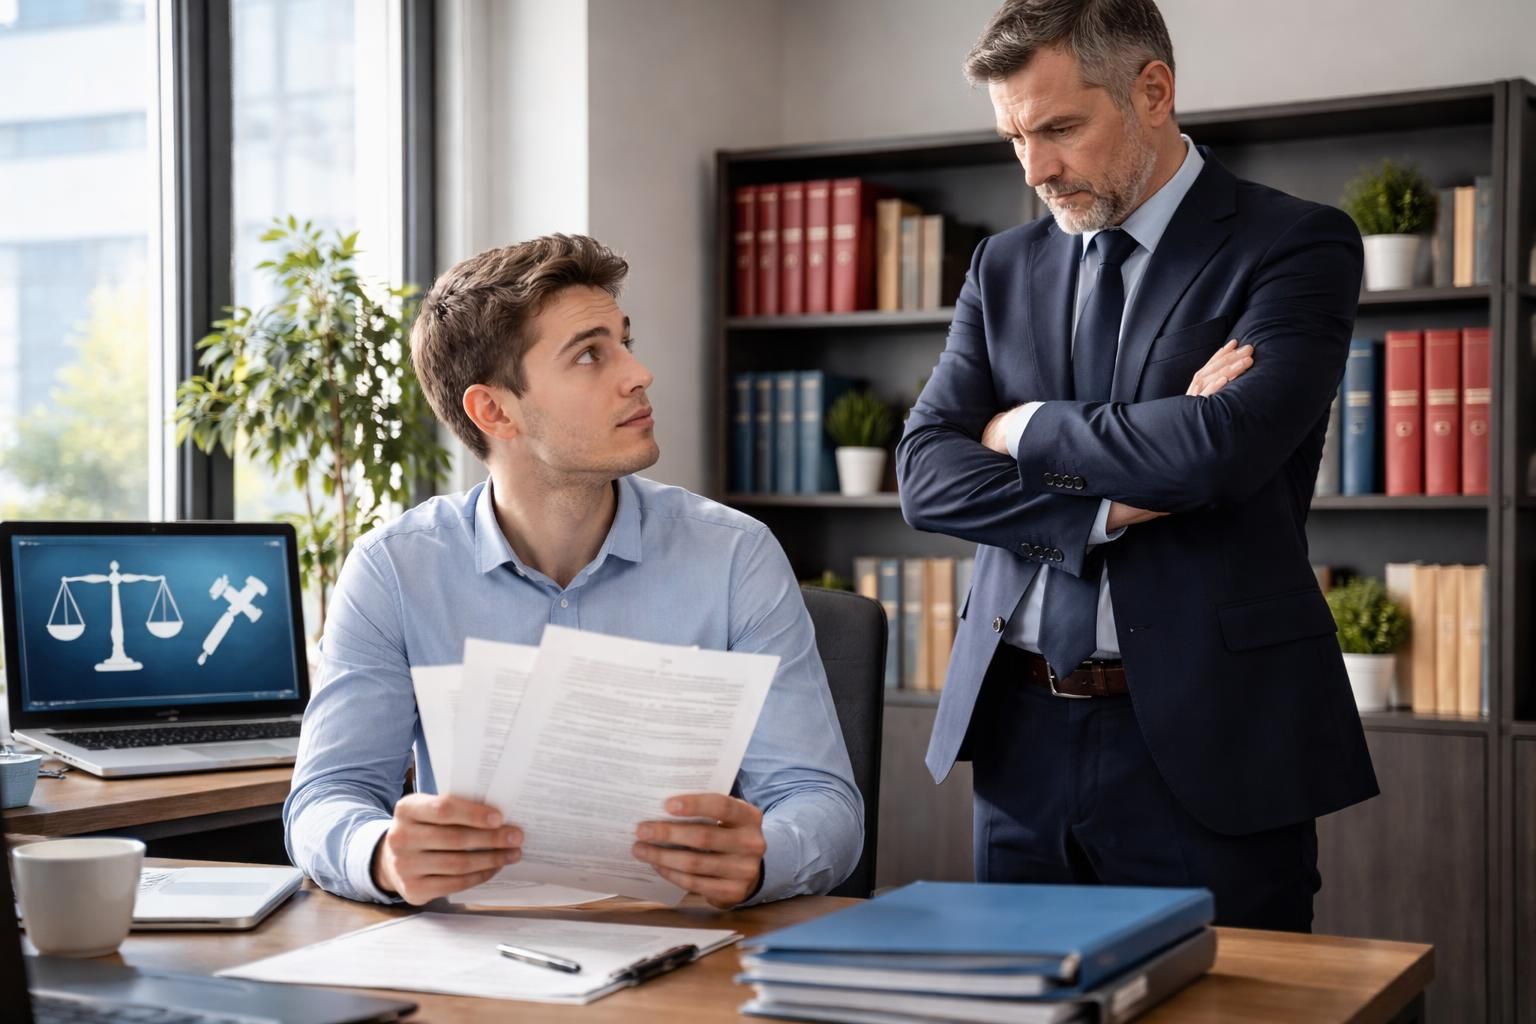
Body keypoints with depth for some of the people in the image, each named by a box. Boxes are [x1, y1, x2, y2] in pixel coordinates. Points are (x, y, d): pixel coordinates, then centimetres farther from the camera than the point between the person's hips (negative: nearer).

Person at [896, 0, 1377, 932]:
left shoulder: (1297, 246, -4)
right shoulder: (1005, 267, 12)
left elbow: (1222, 445, -20)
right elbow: (926, 472, 2)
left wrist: (1029, 428, -5)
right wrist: (1109, 505, -12)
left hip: (1203, 740, -4)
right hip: (1021, 731, 5)